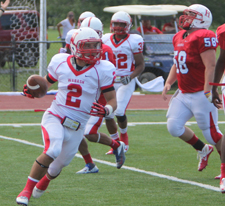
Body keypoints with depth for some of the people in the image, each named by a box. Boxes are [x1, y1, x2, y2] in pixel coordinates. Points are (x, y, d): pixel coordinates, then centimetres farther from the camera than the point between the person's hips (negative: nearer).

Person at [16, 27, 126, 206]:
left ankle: (42, 184, 52)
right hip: (55, 117, -1)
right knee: (52, 152, -28)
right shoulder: (60, 62, -6)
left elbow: (113, 100, -7)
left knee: (59, 165, 15)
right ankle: (26, 190, -12)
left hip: (77, 126, 2)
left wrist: (106, 110, -31)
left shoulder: (103, 70, -11)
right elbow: (46, 83, 11)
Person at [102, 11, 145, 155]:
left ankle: (124, 135, 15)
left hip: (126, 83, -4)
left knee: (119, 112, -17)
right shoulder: (106, 40, 4)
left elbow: (140, 65, -6)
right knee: (107, 114, -2)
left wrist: (130, 77, -21)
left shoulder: (133, 41, -9)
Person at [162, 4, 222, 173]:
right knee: (174, 126, 3)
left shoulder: (203, 37, -16)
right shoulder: (179, 38, 14)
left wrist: (207, 91, -24)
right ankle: (203, 149, 24)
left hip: (200, 94, -9)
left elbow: (211, 66, -20)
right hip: (184, 94, 9)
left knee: (211, 132, -4)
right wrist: (169, 83, 12)